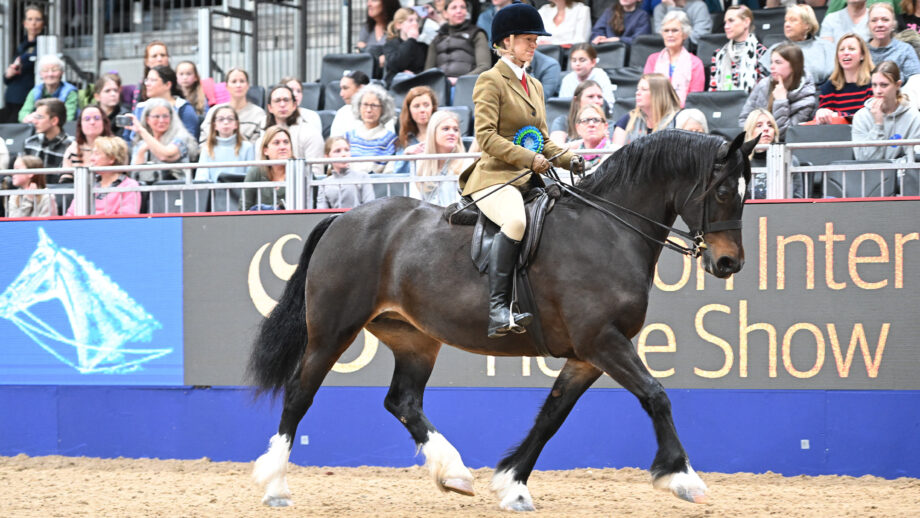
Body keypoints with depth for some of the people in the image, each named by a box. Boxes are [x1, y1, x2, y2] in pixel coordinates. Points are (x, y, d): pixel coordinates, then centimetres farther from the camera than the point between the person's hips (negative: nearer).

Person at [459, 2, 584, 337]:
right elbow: (486, 136, -14)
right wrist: (529, 158, -20)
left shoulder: (534, 86, 22)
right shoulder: (491, 81, -3)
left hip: (529, 180, 9)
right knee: (516, 220, -37)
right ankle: (498, 309, -37)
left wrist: (568, 160, 7)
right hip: (495, 177, -9)